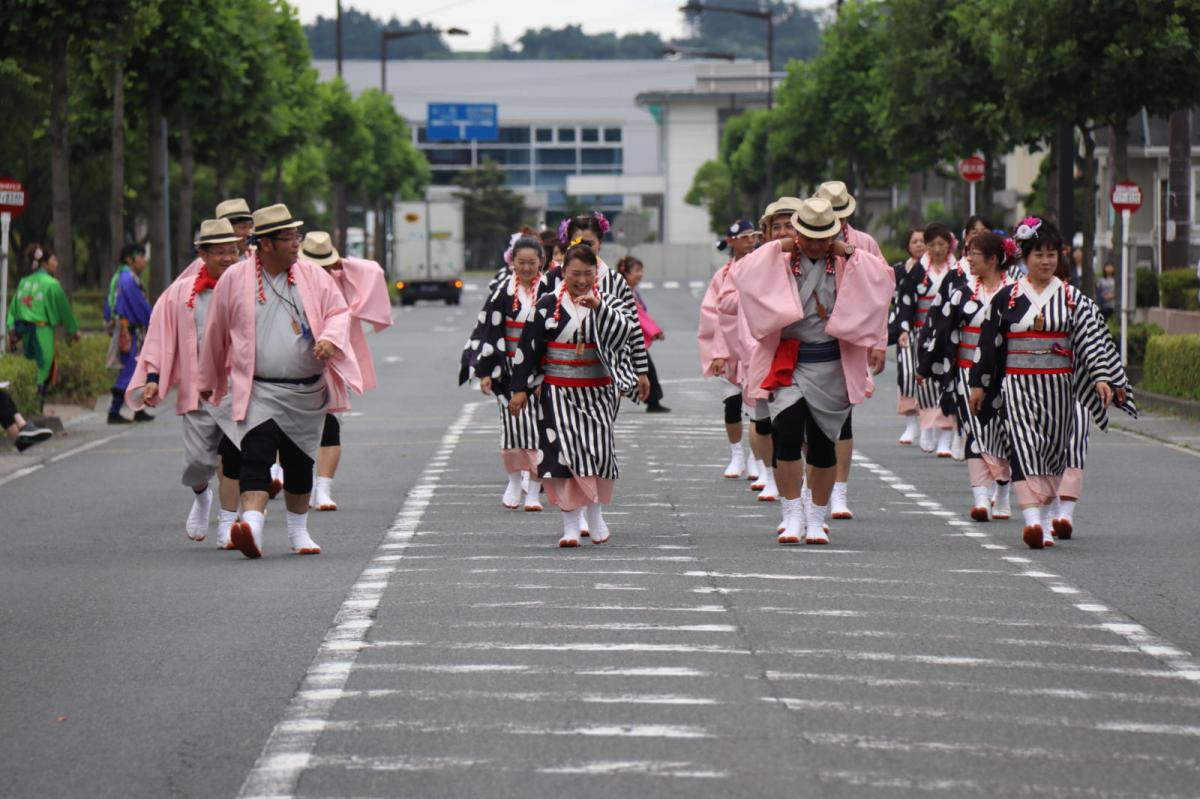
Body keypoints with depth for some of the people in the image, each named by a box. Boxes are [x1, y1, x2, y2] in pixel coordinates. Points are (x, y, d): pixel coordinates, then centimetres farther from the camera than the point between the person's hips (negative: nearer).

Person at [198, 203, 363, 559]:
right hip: (258, 392, -3)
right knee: (255, 456, -20)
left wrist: (330, 339, -16)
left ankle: (298, 530, 29)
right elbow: (215, 333, 9)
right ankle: (252, 524, -32)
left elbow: (339, 311, 7)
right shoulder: (235, 279, -2)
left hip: (307, 393, 3)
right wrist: (208, 381, 18)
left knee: (300, 463, 13)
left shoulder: (312, 276, 4)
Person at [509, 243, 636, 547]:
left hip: (597, 393, 1)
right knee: (564, 452, -10)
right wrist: (520, 388, 2)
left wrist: (598, 307, -25)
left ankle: (594, 513, 21)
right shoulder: (549, 305, 1)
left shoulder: (607, 303, 5)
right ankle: (571, 524, -5)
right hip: (558, 392, -1)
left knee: (598, 450, -2)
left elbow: (625, 331, -14)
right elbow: (527, 347, 4)